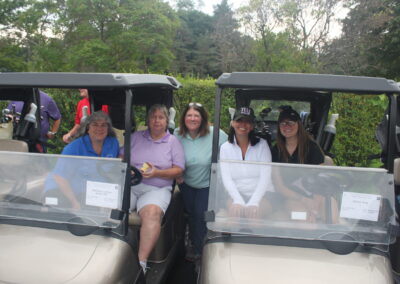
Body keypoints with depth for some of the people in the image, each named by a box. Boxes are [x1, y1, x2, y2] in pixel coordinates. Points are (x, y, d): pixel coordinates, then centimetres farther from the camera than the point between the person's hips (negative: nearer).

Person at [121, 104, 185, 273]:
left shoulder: (173, 142, 12)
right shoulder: (136, 137, 19)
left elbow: (178, 170, 5)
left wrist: (157, 173, -11)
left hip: (156, 188, -2)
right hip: (129, 185, 3)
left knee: (152, 213, -33)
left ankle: (142, 262, -32)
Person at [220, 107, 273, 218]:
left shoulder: (262, 144, 2)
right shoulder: (225, 147, 6)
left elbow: (265, 176, -7)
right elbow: (226, 178, -5)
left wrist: (254, 203, -21)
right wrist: (238, 201, -21)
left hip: (262, 197, -1)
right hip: (236, 198, 1)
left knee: (254, 213, -30)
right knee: (234, 211, -30)